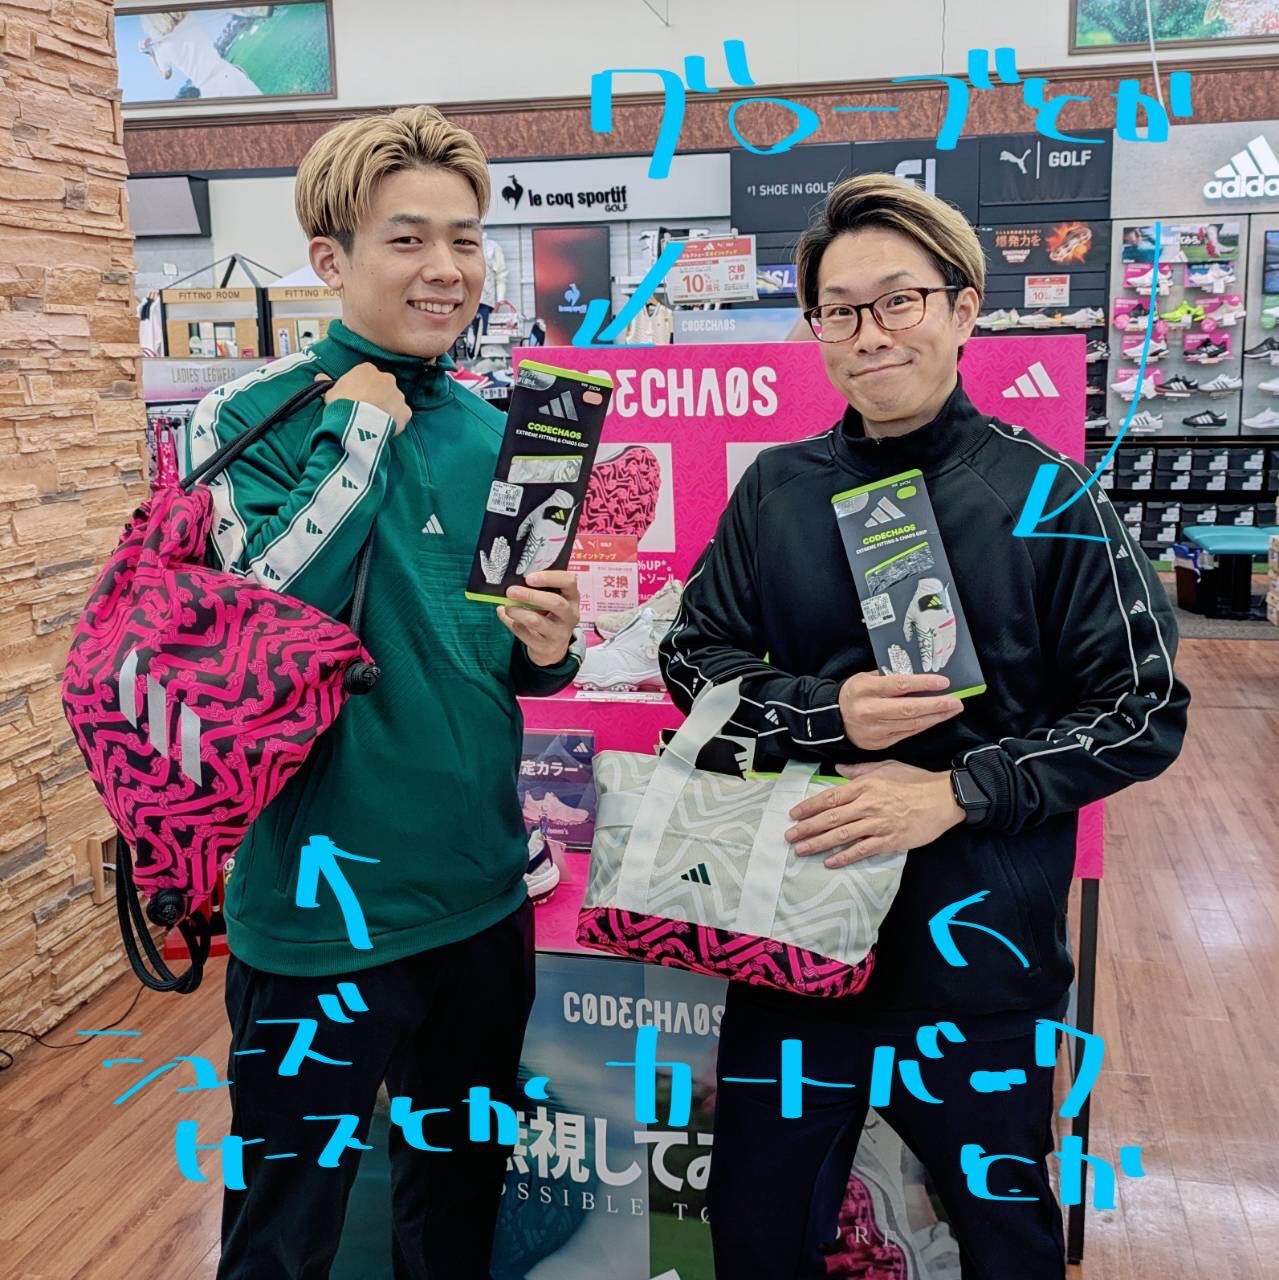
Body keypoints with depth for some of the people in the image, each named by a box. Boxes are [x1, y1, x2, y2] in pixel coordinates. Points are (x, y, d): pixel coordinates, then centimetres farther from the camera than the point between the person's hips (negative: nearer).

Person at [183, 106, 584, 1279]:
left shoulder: (497, 432, 5)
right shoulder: (252, 416, -9)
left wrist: (547, 647, -10)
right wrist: (356, 431, -17)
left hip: (483, 895, 5)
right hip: (319, 912, -4)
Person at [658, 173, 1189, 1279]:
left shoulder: (1049, 498, -7)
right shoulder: (776, 491, 1)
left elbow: (1144, 713, -7)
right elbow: (693, 656, 5)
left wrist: (956, 791, -19)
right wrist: (828, 715, -14)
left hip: (983, 941, -2)